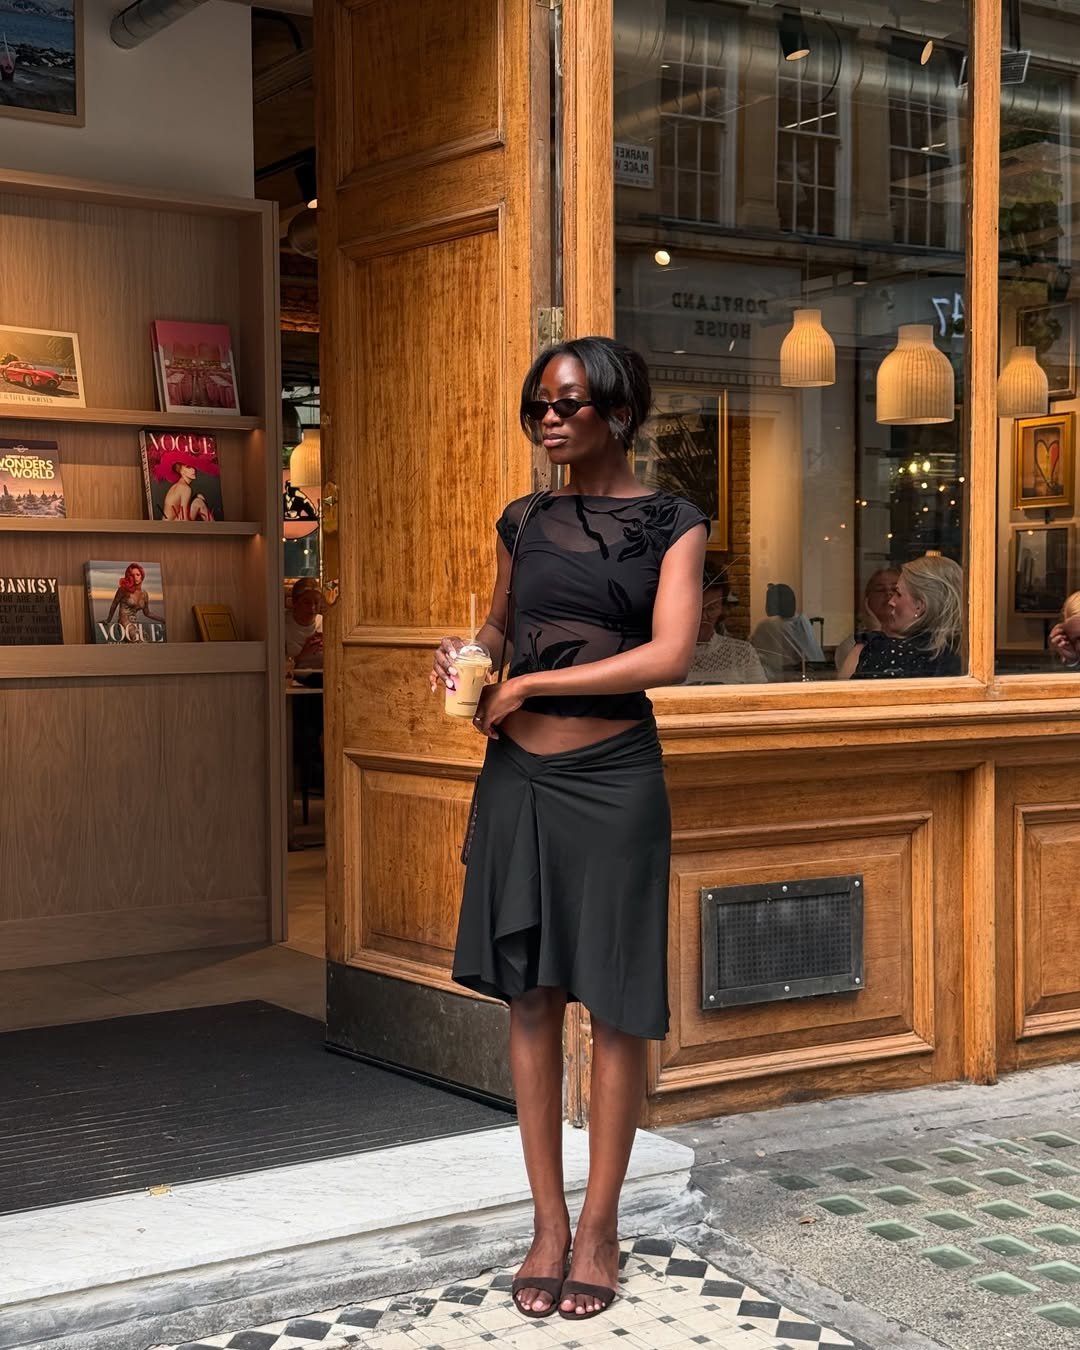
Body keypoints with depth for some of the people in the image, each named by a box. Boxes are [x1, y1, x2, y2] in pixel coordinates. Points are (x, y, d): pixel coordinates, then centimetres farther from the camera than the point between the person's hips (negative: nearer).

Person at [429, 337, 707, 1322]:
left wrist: (526, 685, -13)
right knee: (532, 999, 6)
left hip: (612, 779, -4)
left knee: (616, 1004, 2)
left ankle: (600, 1224, 15)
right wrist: (463, 653, 1)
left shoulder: (672, 527, -1)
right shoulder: (524, 523, 10)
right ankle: (548, 1223, 17)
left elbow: (670, 656, -14)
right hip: (518, 777, 4)